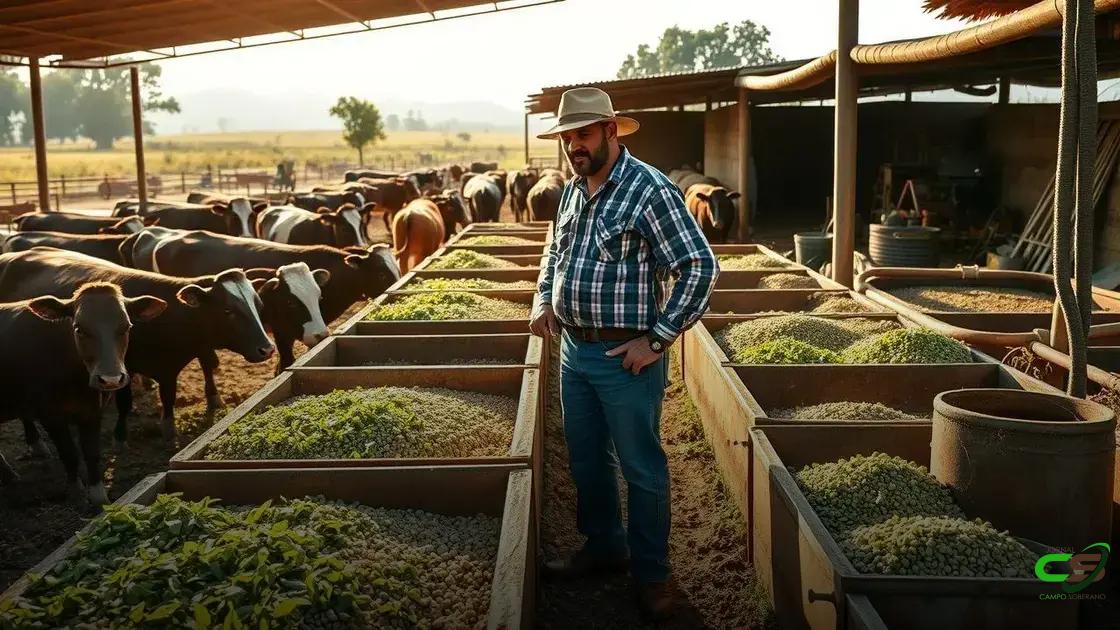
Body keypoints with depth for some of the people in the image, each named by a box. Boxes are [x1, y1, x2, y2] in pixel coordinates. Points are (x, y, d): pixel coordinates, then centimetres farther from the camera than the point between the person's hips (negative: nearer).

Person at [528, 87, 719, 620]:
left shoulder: (650, 190, -15)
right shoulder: (572, 191, 9)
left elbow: (700, 268, -18)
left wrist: (657, 340, -18)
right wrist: (544, 300, 10)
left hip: (625, 356, -7)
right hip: (574, 350, 8)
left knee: (641, 468, 6)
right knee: (585, 459, 19)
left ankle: (651, 573, 22)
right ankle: (603, 546, 38)